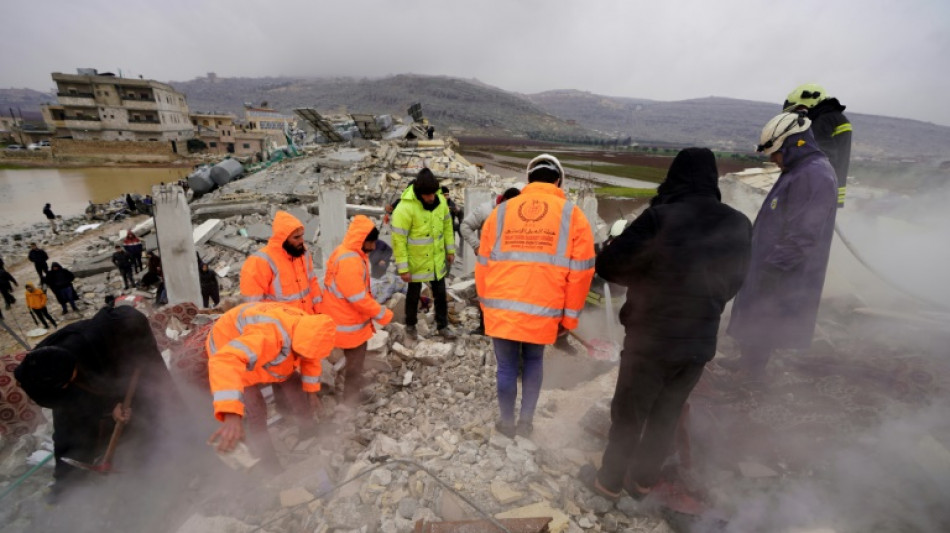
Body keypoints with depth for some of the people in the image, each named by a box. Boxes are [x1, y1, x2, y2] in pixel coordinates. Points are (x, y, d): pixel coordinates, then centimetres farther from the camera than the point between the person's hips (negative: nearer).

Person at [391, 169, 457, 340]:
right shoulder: (405, 208, -25)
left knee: (440, 293, 15)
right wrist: (403, 268, -19)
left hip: (437, 259, 5)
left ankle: (442, 326, 33)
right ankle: (410, 326, 37)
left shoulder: (440, 200, -8)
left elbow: (446, 225, 6)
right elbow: (398, 239, -21)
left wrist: (450, 249, 9)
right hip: (415, 261, -5)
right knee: (414, 294, 15)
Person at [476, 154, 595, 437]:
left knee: (507, 367, 17)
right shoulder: (573, 216, 0)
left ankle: (507, 424, 33)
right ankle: (526, 422, 31)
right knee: (533, 361, 24)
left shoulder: (500, 211, 6)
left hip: (500, 309, 1)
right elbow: (580, 272, -1)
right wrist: (569, 316, 8)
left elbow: (483, 264, 9)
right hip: (542, 312, 0)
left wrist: (486, 304, 19)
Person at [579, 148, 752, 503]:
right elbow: (734, 282, 10)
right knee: (667, 415, 22)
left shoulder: (661, 218, -19)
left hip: (652, 337, -5)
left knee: (629, 413, 14)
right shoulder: (739, 225, -3)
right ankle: (643, 481, 39)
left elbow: (608, 265, -15)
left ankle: (610, 482, 32)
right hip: (700, 341, 5)